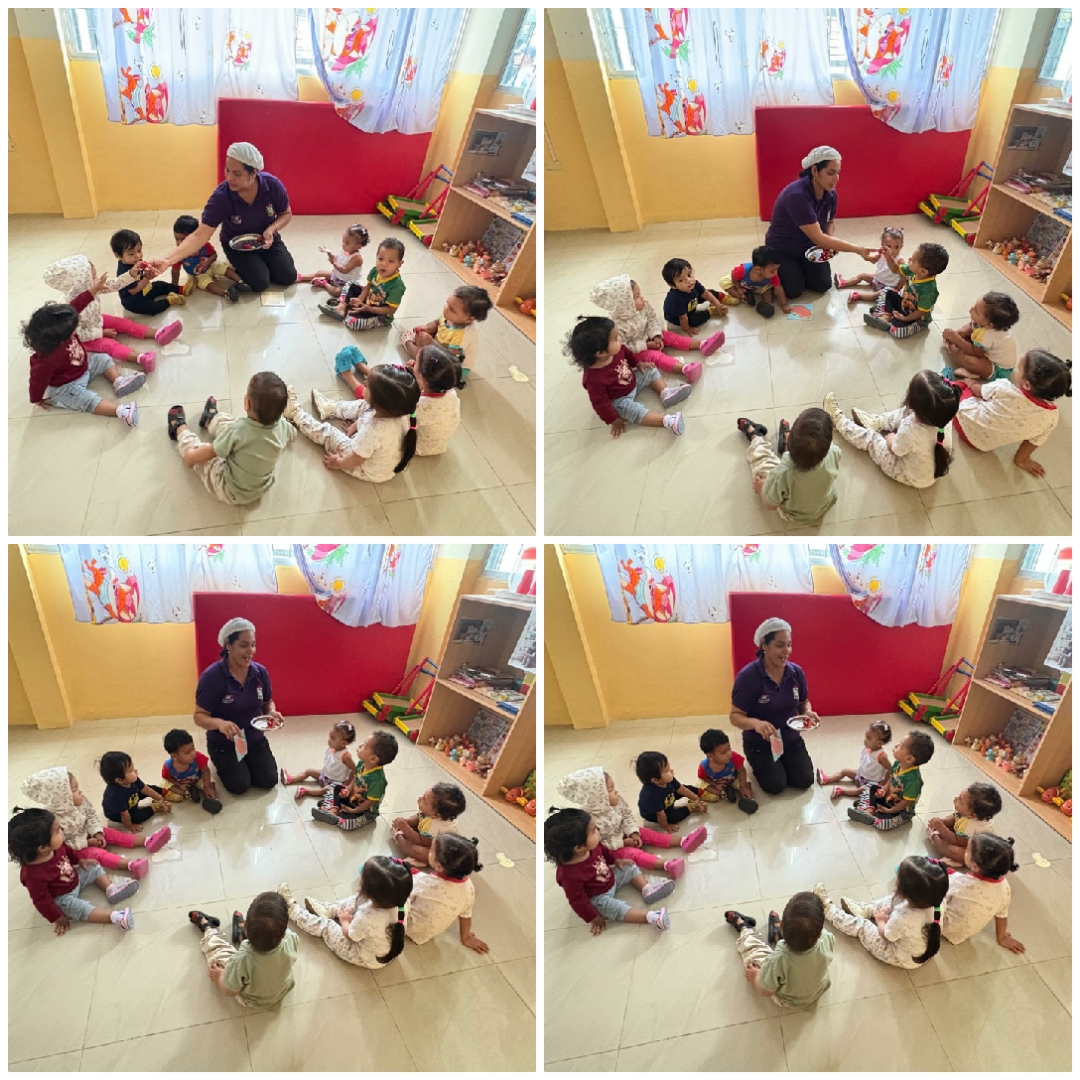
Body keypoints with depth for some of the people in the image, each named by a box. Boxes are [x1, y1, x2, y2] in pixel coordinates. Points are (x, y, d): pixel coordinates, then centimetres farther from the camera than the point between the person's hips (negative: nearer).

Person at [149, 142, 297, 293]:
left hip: (268, 240, 3)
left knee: (288, 277, -14)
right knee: (260, 282, -22)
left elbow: (286, 214, -5)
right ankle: (242, 267, 13)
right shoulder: (220, 197, -32)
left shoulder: (273, 185, -26)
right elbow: (200, 236, -34)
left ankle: (261, 263, 18)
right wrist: (167, 260, -48)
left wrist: (272, 229, -29)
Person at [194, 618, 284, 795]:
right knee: (240, 785, -16)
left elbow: (268, 703, 7)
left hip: (255, 739, 4)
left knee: (269, 780, -7)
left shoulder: (260, 672, -9)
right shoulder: (211, 676, -23)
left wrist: (272, 713, -18)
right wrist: (219, 723, -42)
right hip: (223, 743, -4)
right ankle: (223, 764, 19)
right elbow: (199, 716, -21)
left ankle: (245, 764, 26)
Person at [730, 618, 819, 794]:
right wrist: (755, 723, -44)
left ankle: (782, 764, 28)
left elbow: (803, 703, 7)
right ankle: (759, 765, 20)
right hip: (759, 743, -4)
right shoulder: (747, 676, -24)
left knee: (805, 780, -6)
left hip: (791, 739, 4)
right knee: (776, 785, -15)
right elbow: (736, 716, -22)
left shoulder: (796, 672, -9)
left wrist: (807, 712, -17)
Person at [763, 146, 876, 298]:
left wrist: (830, 243, -14)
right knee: (794, 291, -18)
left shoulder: (830, 194, -12)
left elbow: (831, 220, 10)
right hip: (781, 250, -6)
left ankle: (800, 269, 24)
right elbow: (818, 238, -40)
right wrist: (858, 250, -44)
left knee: (823, 285, -7)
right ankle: (777, 273, 15)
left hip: (808, 247, 6)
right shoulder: (797, 196, -36)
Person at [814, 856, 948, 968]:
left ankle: (828, 908, 30)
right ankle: (864, 910, 36)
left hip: (902, 958, -6)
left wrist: (881, 920, 1)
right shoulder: (927, 902, -25)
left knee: (859, 925, 7)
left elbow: (886, 935, -18)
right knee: (890, 901, 12)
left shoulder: (901, 918, -41)